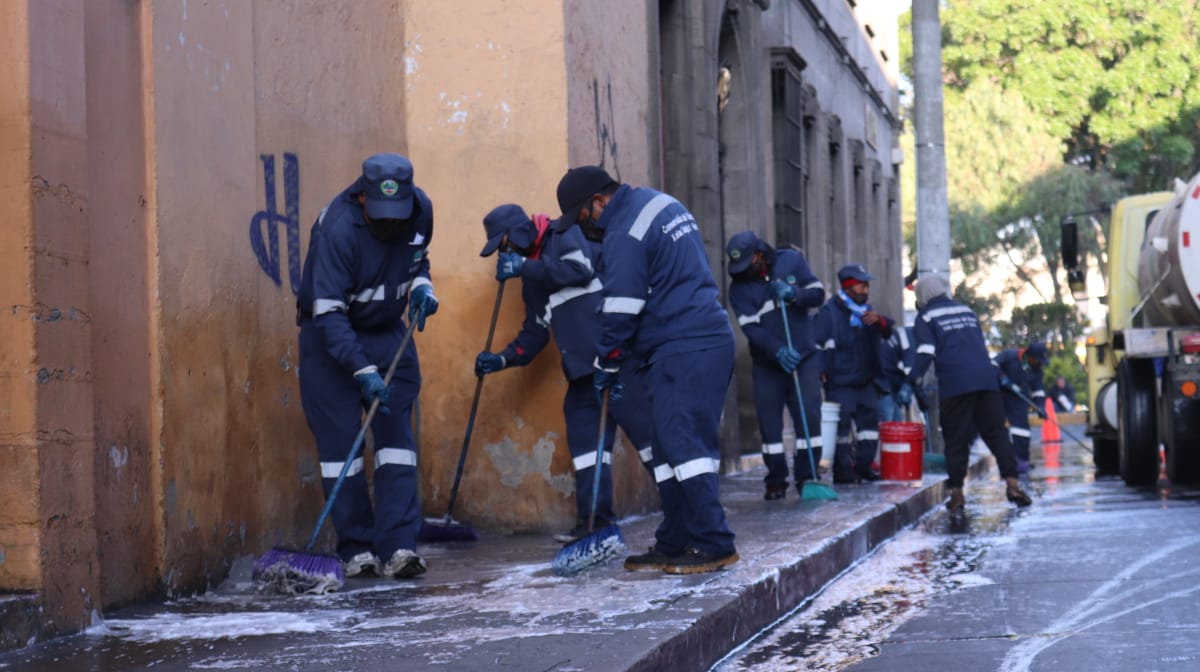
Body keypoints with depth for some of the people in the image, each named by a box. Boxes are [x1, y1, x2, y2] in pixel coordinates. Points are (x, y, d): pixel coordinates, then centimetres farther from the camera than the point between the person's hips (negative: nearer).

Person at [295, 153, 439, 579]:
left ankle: (398, 547, -7)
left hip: (388, 333, 5)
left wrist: (422, 286, -6)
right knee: (339, 441, -6)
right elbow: (329, 313, -28)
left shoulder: (420, 209, -8)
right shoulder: (338, 229, -27)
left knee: (396, 433, -4)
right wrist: (363, 370, -34)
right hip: (329, 337, -5)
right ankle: (357, 551, 1)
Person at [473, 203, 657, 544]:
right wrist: (502, 359, 11)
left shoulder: (565, 236, -1)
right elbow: (535, 333, 25)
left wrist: (525, 267, -15)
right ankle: (596, 520, 8)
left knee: (641, 423, -11)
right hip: (584, 365, 9)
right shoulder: (534, 281, 23)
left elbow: (581, 269, -20)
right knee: (583, 435, 5)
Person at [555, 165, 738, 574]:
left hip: (682, 352, -10)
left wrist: (606, 367, 0)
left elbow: (620, 311, -13)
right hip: (712, 339, 10)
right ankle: (674, 546, 15)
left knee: (682, 445, -11)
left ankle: (715, 545, -12)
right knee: (674, 445, 11)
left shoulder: (624, 235, -14)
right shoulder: (659, 203, 17)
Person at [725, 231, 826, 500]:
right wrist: (777, 350, -29)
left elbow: (818, 294, -2)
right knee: (769, 424, -1)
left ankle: (806, 477, 0)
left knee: (809, 416, -6)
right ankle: (776, 481, 8)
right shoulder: (739, 286, -6)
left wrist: (794, 294, -23)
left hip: (803, 357, 0)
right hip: (767, 364, 0)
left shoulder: (792, 261, -3)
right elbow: (750, 327, -15)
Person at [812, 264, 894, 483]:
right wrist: (820, 370, -22)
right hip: (840, 383, -7)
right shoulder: (829, 312, -8)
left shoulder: (867, 310, 13)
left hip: (866, 381, 7)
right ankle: (842, 470, -4)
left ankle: (863, 465, 17)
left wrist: (879, 321, -17)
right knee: (841, 424, -9)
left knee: (870, 420, 8)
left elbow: (889, 332, 5)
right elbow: (816, 343, -11)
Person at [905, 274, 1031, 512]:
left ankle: (957, 494, 0)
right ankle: (1012, 484, -7)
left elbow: (925, 352, -7)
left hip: (954, 385, -4)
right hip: (986, 380, 4)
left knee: (956, 440, 0)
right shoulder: (967, 311, 23)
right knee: (996, 432, 4)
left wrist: (913, 378, -3)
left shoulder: (925, 317, 6)